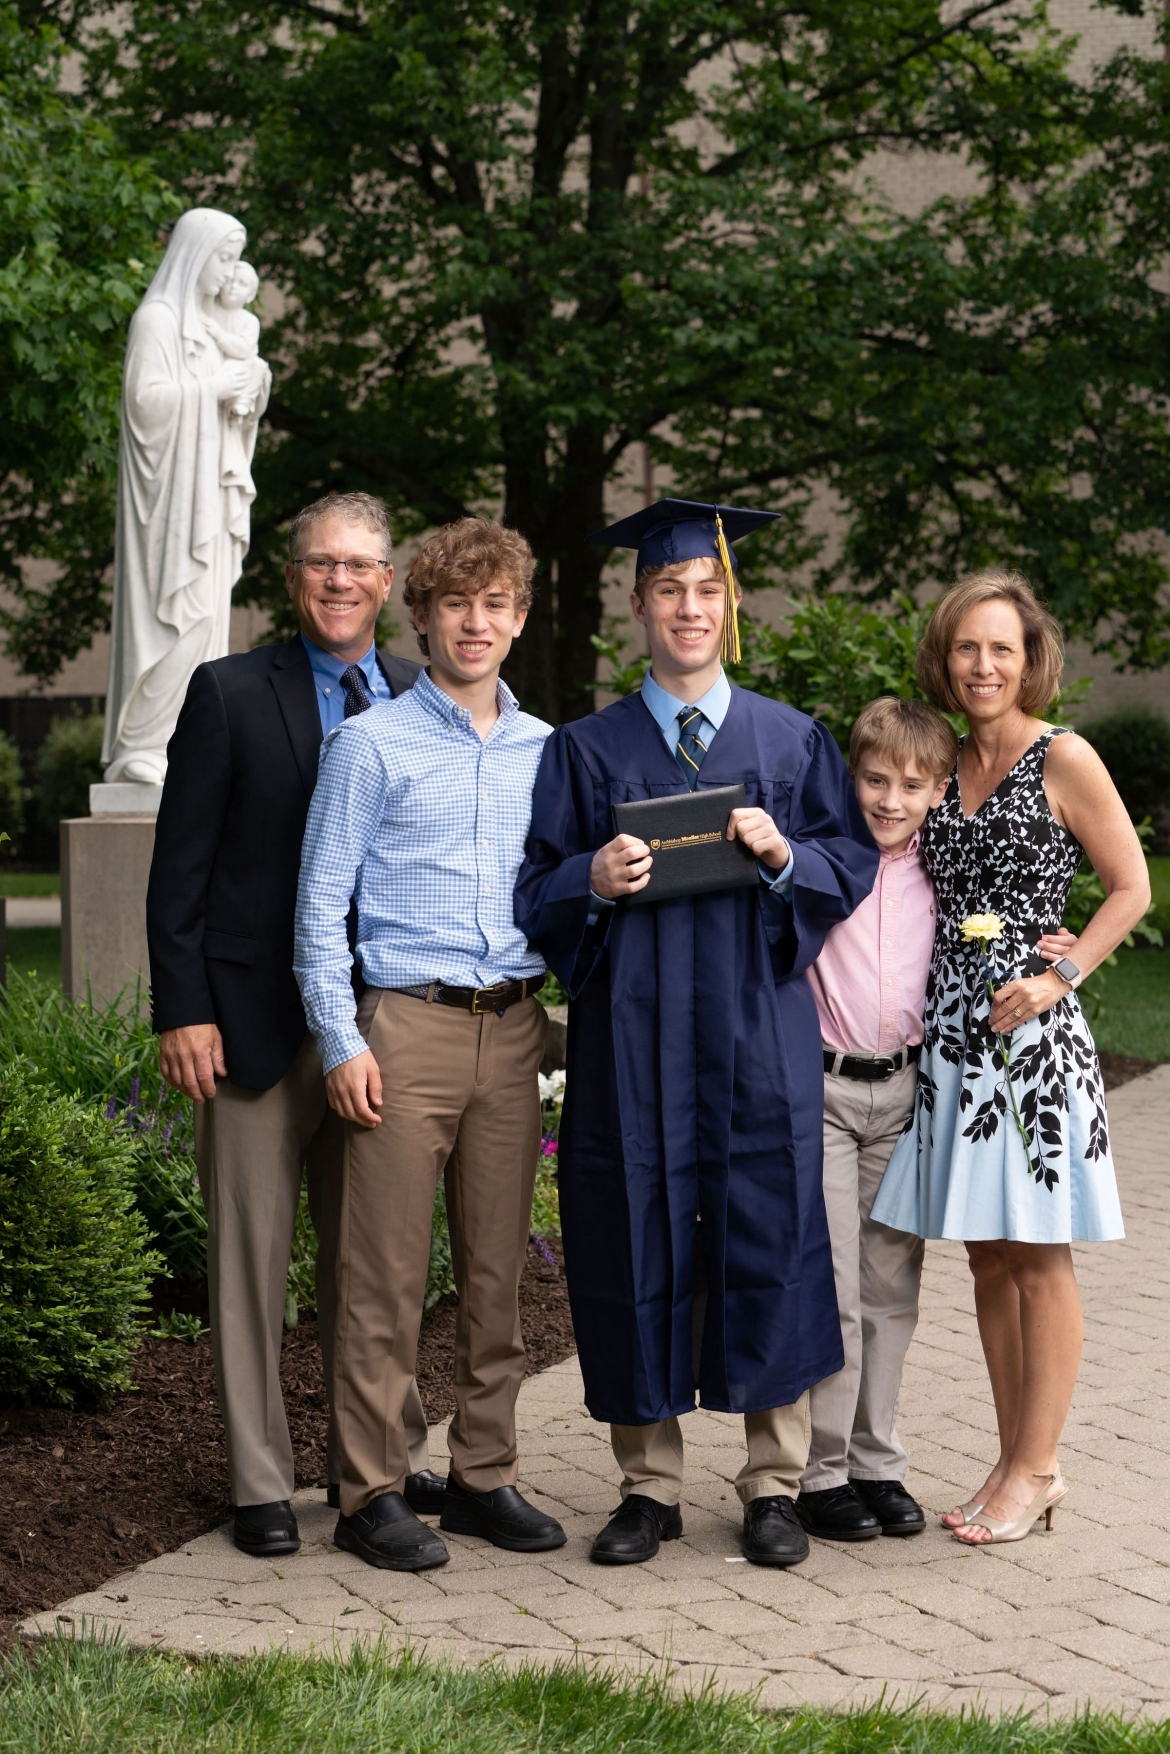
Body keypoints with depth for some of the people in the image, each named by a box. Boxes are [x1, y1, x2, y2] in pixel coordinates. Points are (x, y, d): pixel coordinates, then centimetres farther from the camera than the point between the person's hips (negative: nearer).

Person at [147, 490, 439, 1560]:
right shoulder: (230, 694, -1)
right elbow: (180, 868, -3)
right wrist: (183, 1011, -10)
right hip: (259, 1020, -3)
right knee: (252, 1256, 3)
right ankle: (261, 1483, 11)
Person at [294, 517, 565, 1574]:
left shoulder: (547, 751, 13)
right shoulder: (373, 744, 1)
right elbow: (320, 903, -1)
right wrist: (340, 1040, -7)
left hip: (514, 1026, 4)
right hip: (408, 1023, -4)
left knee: (497, 1267, 8)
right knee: (386, 1275, -3)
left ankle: (484, 1476, 17)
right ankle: (373, 1493, 4)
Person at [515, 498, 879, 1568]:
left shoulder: (793, 742, 9)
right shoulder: (587, 751, 8)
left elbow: (855, 866, 5)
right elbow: (538, 892, 6)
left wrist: (782, 853, -13)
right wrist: (594, 881, -15)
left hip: (760, 1031, 0)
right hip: (633, 1029, 0)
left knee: (766, 1236, 0)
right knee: (639, 1240, 1)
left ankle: (773, 1485, 11)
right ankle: (649, 1486, 12)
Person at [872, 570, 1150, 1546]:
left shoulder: (1063, 759, -5)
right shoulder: (951, 765, 13)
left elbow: (1132, 888, -4)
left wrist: (1059, 978, -13)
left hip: (1032, 1028, -6)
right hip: (954, 1028, 7)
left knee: (1040, 1260, 0)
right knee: (989, 1257, 10)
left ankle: (1035, 1469, 6)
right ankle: (1018, 1461, 18)